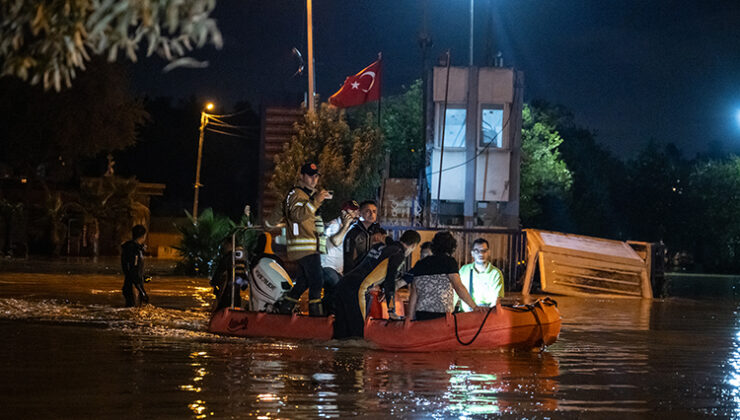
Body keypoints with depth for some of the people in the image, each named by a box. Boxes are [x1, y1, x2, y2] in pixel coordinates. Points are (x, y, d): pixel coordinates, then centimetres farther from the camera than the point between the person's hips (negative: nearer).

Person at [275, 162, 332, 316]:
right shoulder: (296, 194, -6)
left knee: (304, 281, 14)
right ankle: (316, 312, -16)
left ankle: (284, 306, 23)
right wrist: (315, 201, -30)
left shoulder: (313, 194, 24)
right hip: (304, 246, -10)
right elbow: (297, 214, -24)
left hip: (312, 247, 10)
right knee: (316, 280, -15)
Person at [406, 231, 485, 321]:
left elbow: (413, 295, 15)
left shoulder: (419, 264, 15)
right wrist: (475, 307, -6)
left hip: (421, 314, 5)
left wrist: (410, 317, 18)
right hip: (441, 313, -5)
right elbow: (459, 287, -8)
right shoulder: (449, 261, 0)